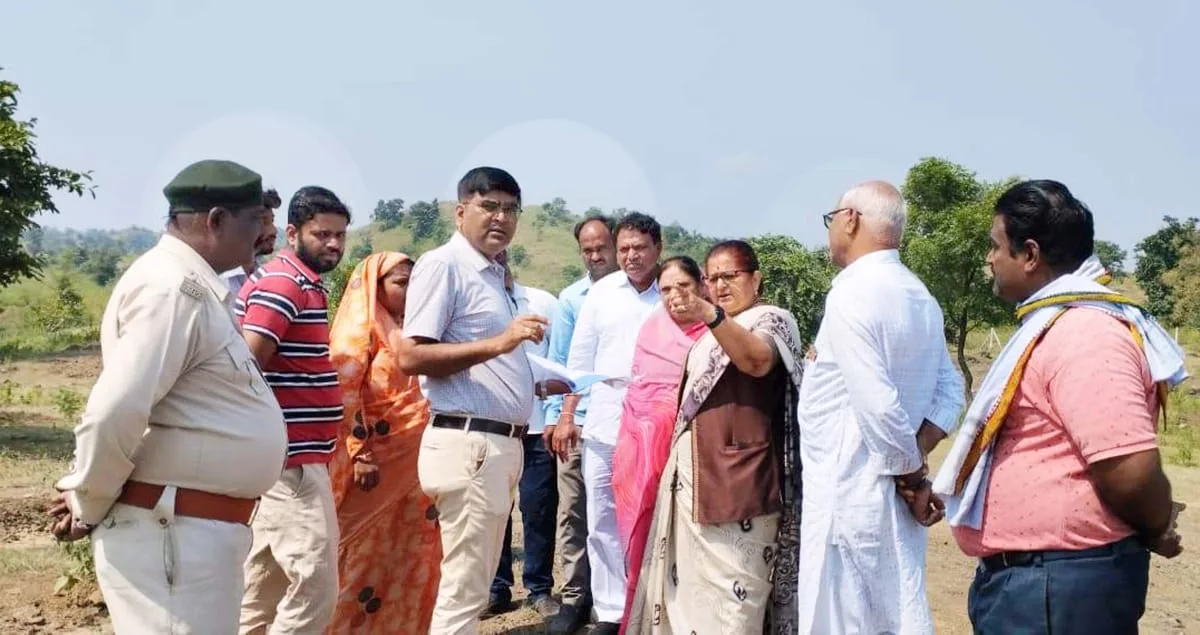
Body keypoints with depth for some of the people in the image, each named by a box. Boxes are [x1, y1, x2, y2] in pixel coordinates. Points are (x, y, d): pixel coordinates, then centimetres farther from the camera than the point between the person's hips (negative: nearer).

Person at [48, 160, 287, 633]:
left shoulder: (194, 285, 14)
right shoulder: (173, 288, -18)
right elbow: (114, 413, -26)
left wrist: (85, 494, 13)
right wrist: (89, 507, -11)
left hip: (199, 528, 10)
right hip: (173, 532, -10)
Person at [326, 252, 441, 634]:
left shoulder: (409, 331, 17)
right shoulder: (360, 329, -5)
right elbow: (344, 393, -14)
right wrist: (360, 453, -20)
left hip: (412, 460, 7)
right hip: (377, 457, -7)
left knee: (412, 552, 9)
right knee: (365, 553, 1)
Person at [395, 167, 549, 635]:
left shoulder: (493, 273, 17)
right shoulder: (443, 265, -9)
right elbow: (409, 356, -19)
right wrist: (497, 343, -24)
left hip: (500, 443, 9)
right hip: (468, 443, -9)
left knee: (473, 585, 15)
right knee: (462, 592, -3)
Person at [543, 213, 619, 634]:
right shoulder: (571, 298, 9)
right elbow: (559, 361, 9)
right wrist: (554, 416, 2)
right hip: (579, 420, 2)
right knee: (573, 511, 4)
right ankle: (575, 597, 13)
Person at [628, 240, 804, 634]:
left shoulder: (773, 320, -4)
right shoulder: (712, 333, 21)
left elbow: (758, 360, -29)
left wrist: (710, 316, -43)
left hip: (737, 477, -8)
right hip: (693, 474, 8)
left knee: (729, 588, -10)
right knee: (691, 581, 10)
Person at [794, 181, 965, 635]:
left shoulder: (851, 295, -16)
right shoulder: (919, 296, 12)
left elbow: (879, 407, -22)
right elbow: (950, 390, 9)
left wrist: (914, 475, -9)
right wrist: (915, 459, -1)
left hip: (851, 496, -9)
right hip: (893, 494, 9)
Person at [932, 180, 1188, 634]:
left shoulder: (1083, 333, -22)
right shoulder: (1057, 324, 12)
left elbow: (1129, 469, -27)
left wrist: (1157, 529, -11)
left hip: (1058, 581, -10)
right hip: (1033, 575, 10)